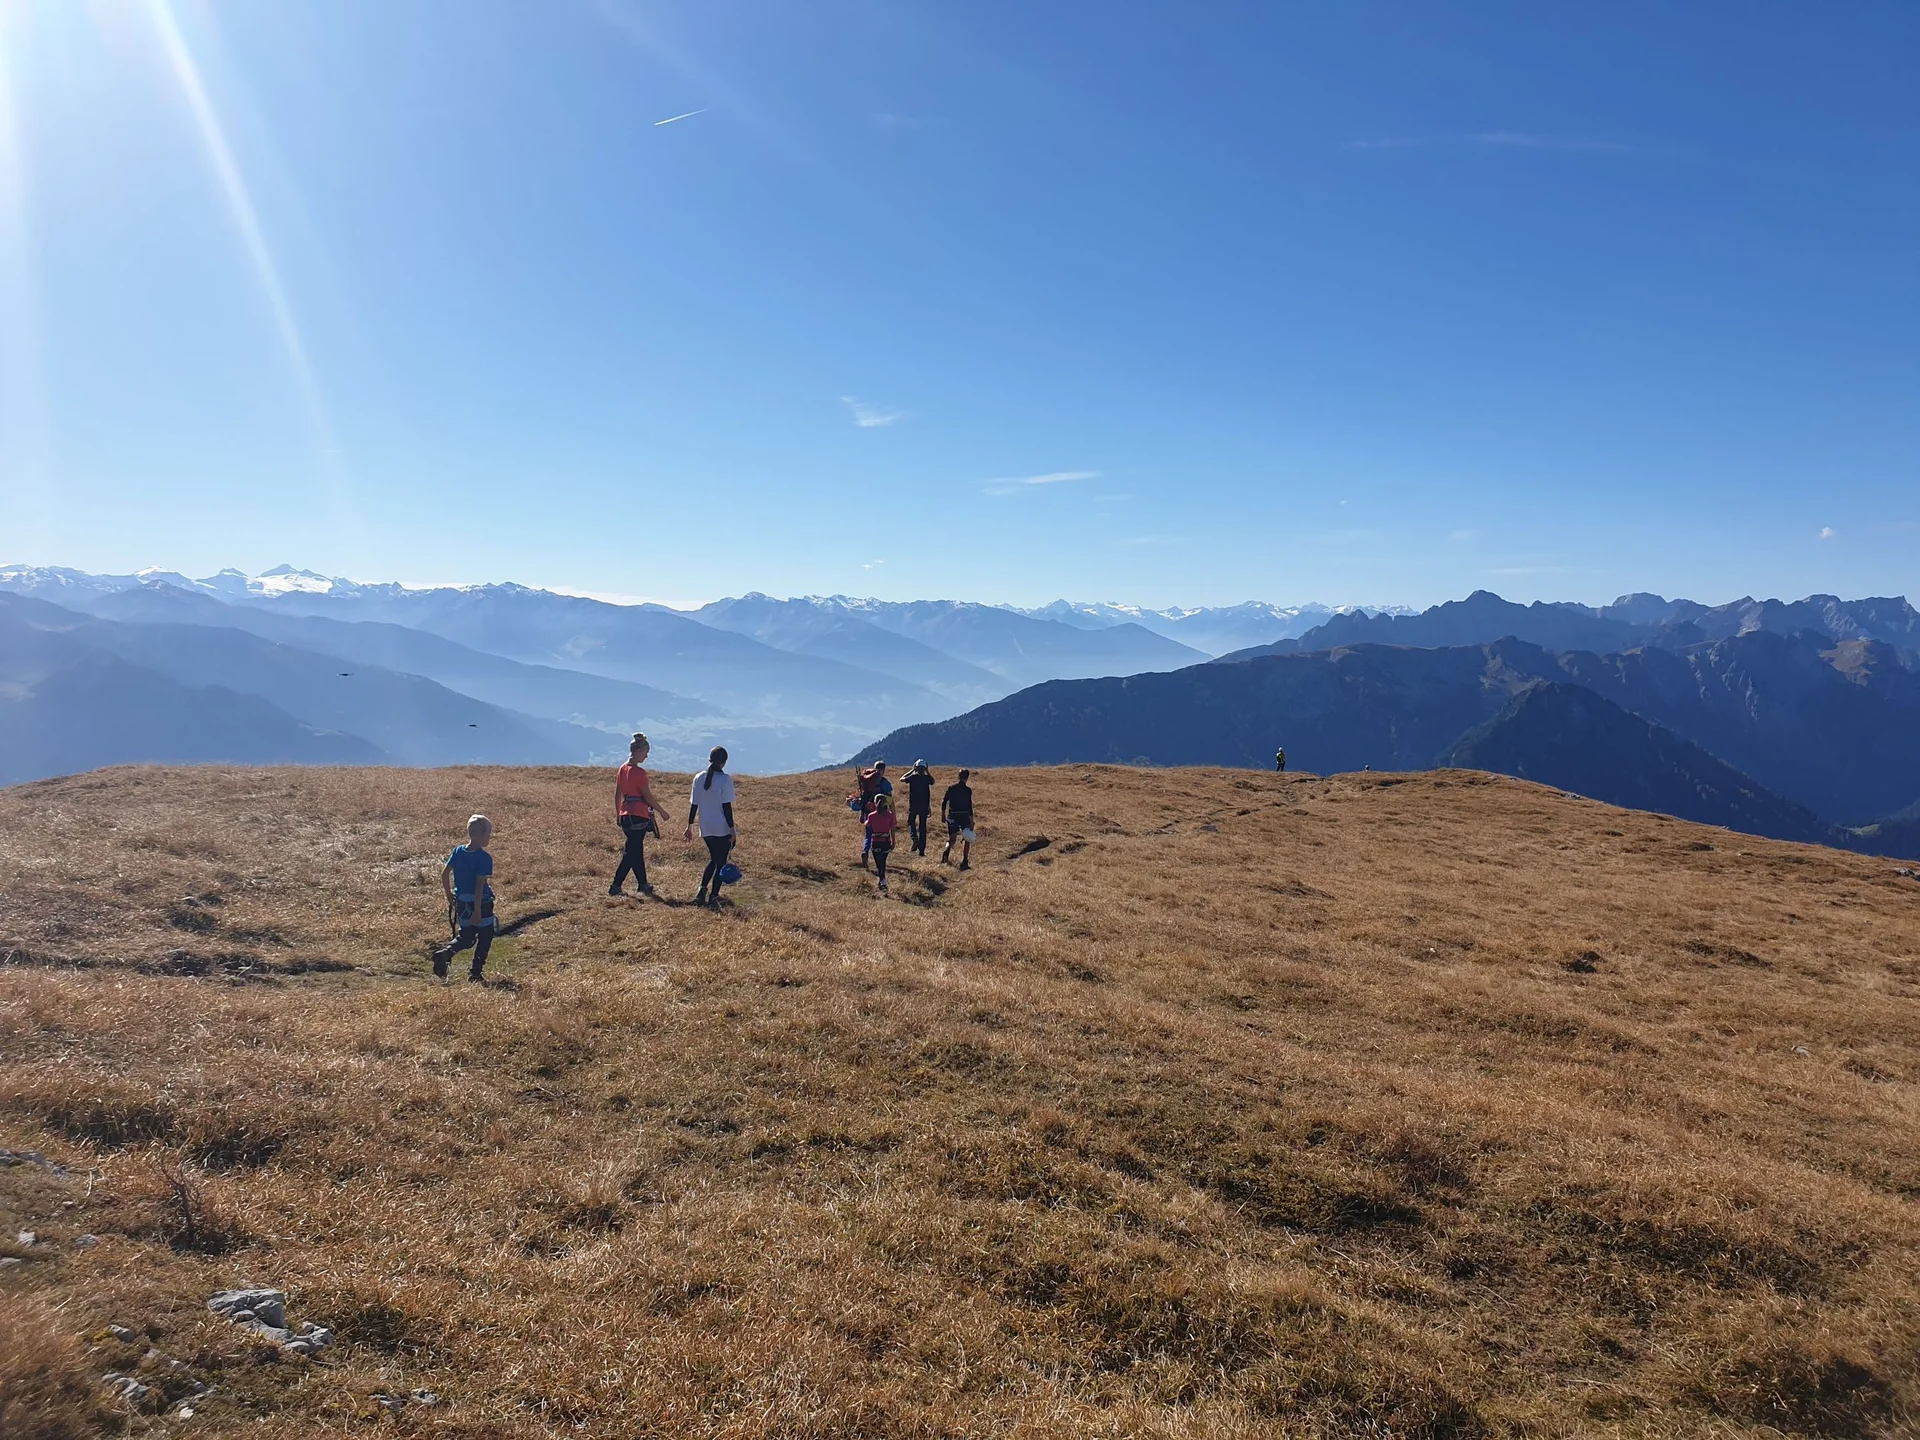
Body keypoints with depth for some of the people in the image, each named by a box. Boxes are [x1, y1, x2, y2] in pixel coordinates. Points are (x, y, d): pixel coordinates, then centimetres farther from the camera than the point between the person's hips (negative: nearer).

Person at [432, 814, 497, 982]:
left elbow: (444, 874, 4)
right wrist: (477, 911, -18)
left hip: (461, 903, 6)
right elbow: (480, 885, -20)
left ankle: (444, 953, -9)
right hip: (480, 903, -6)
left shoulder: (457, 851, 1)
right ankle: (475, 973, 12)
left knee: (465, 937, 18)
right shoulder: (484, 858, -18)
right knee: (485, 937, 12)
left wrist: (450, 897, 16)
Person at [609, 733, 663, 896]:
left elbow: (617, 795, 12)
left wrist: (618, 815, 20)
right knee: (631, 852, -3)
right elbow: (648, 796, -13)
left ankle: (643, 885, 25)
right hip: (638, 815, -8)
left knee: (636, 850, 16)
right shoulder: (639, 772, -17)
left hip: (625, 815, 9)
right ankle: (615, 886, -4)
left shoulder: (622, 769, 7)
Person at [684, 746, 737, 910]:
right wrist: (732, 829, -9)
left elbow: (694, 804, 4)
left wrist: (690, 826, 13)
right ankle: (713, 897, 4)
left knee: (713, 859, 22)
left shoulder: (699, 778, 1)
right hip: (722, 828, -5)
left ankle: (702, 890, 8)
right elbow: (726, 806, -13)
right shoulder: (725, 779, -12)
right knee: (721, 863, 6)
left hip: (706, 828, 5)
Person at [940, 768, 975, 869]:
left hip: (952, 816, 2)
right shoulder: (968, 790, -9)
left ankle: (946, 852, -22)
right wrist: (971, 821, -10)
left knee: (951, 838, 10)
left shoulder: (951, 787, 0)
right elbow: (969, 806, -12)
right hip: (964, 816, -2)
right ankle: (964, 862, 6)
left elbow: (944, 801, 3)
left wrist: (943, 814, 16)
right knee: (966, 839, 14)